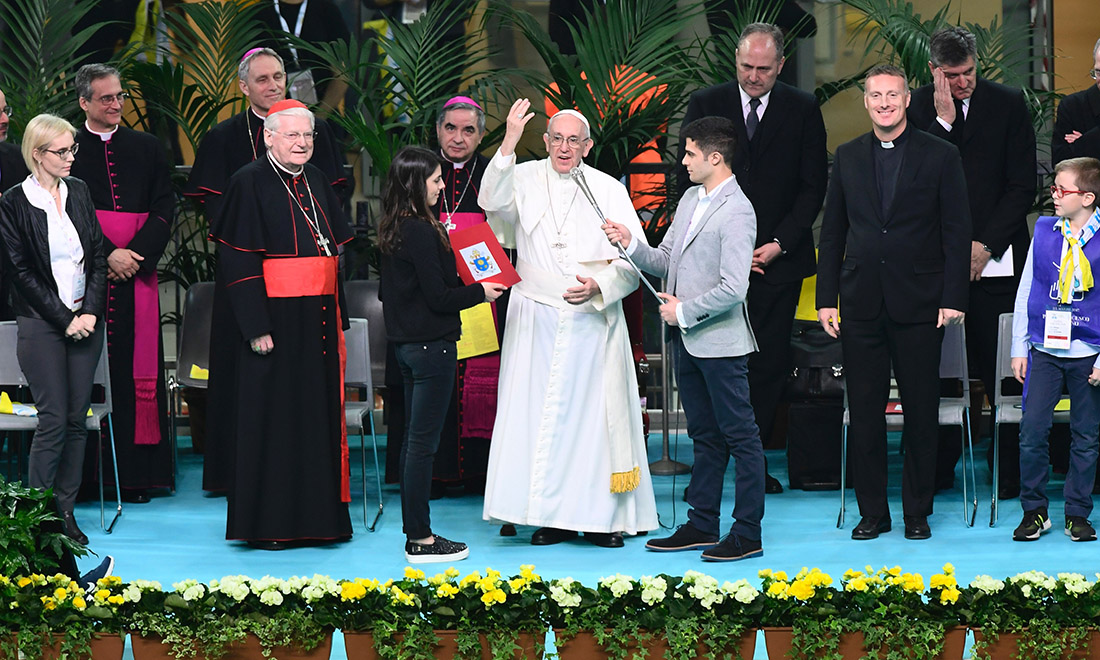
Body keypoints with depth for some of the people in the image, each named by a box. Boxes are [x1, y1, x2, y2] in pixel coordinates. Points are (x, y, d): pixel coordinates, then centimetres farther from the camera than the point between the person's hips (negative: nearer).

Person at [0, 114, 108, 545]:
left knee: (77, 419, 4)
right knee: (53, 420, -8)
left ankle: (66, 511, 11)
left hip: (86, 319, 5)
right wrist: (64, 319, -10)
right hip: (42, 323, -5)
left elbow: (98, 256, 9)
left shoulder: (78, 192, 9)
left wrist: (91, 311, -4)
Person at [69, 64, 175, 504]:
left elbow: (164, 208, 8)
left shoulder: (147, 149, 13)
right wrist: (107, 254, -13)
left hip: (136, 272, 2)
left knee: (136, 366, -1)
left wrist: (137, 254, -7)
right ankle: (86, 473, -1)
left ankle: (134, 474, 2)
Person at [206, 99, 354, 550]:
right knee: (270, 420, -2)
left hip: (317, 320, 7)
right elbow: (239, 260, -13)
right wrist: (256, 326, -19)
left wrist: (337, 318, 14)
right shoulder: (250, 183, -8)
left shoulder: (316, 182, 12)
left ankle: (316, 518, 15)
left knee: (318, 418, 9)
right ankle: (265, 525, 4)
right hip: (274, 320, -7)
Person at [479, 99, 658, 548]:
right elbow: (493, 201, -18)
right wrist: (508, 145, -30)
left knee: (596, 410, 0)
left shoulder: (609, 190, 4)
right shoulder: (525, 179, 4)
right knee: (541, 412, 0)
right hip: (537, 320, 0)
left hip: (594, 320, 0)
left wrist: (600, 286, -16)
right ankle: (551, 515, 6)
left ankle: (602, 516, 6)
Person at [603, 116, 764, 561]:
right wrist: (630, 245, -1)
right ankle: (701, 525, 23)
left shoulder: (736, 212, -17)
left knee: (740, 436, -1)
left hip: (720, 341, -9)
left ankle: (748, 533, 2)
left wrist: (684, 311, -14)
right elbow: (665, 262, 16)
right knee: (704, 436, 16)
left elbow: (733, 288, -23)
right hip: (687, 340, 9)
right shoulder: (690, 199, 12)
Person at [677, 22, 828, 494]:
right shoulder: (705, 105, 4)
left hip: (778, 260, 1)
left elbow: (813, 186, 4)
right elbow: (688, 181, 4)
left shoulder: (802, 110, 4)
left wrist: (779, 244, -7)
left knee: (769, 365, 1)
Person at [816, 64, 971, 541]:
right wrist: (826, 298, 5)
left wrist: (953, 298, -8)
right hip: (861, 302, 2)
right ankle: (872, 511, 12)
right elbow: (833, 231, 11)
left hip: (918, 303, -2)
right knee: (864, 412, 4)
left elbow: (957, 231, -1)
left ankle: (917, 511, 13)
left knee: (921, 412, 3)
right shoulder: (847, 157, 9)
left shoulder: (940, 156, 1)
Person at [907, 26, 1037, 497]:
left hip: (995, 259, -1)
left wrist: (985, 245, -6)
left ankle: (1010, 473, 9)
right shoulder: (917, 107, 4)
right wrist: (943, 119, -15)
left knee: (999, 369, -1)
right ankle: (938, 470, 13)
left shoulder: (1008, 104, 3)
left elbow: (1023, 186, 1)